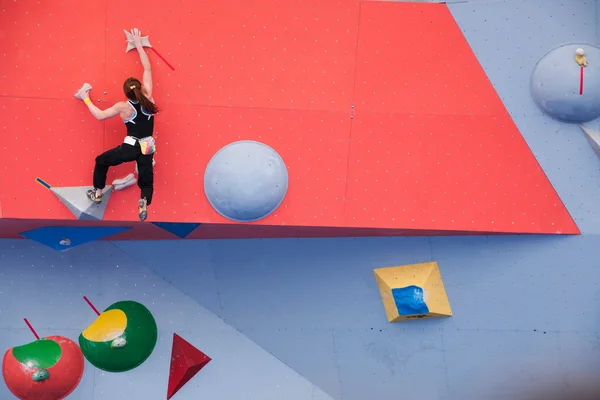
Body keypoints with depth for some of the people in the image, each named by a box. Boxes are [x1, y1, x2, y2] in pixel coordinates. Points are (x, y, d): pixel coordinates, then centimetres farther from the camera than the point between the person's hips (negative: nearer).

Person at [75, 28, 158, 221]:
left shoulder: (123, 107, -12)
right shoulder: (148, 99, -6)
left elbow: (100, 115, -2)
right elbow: (147, 69, 2)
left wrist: (86, 99, 10)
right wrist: (139, 45, 7)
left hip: (131, 147, -3)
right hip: (147, 148, 3)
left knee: (101, 161, 21)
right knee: (146, 179, 13)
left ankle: (97, 193, 27)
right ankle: (144, 203, -13)